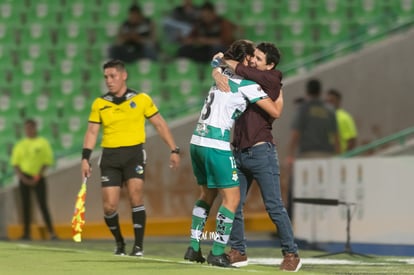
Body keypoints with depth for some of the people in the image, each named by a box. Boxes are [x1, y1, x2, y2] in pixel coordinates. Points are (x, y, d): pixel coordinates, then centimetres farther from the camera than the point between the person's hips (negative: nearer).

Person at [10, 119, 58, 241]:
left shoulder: (43, 143, 1)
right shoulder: (20, 145, 9)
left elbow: (47, 161, -3)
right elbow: (15, 162, 8)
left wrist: (37, 177, -11)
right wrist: (22, 177, -7)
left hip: (39, 178, -3)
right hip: (24, 178, 3)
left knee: (43, 205, -10)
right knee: (25, 205, 2)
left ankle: (51, 232, -11)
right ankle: (26, 233, 4)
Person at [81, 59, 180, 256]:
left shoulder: (141, 99, 2)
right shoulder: (99, 104, 6)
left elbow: (160, 124, 7)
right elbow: (92, 132, 7)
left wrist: (174, 150, 3)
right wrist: (85, 158, -4)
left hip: (134, 153, -2)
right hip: (110, 156, 2)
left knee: (135, 197, -17)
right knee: (109, 206, -4)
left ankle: (138, 245, -7)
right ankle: (119, 242, 21)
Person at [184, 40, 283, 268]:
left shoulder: (223, 75, 13)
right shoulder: (247, 84, -8)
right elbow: (275, 112, -6)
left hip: (197, 141, 8)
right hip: (217, 146, -8)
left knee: (207, 195, 20)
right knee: (232, 198, 1)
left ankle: (193, 248, 19)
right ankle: (217, 252, 0)